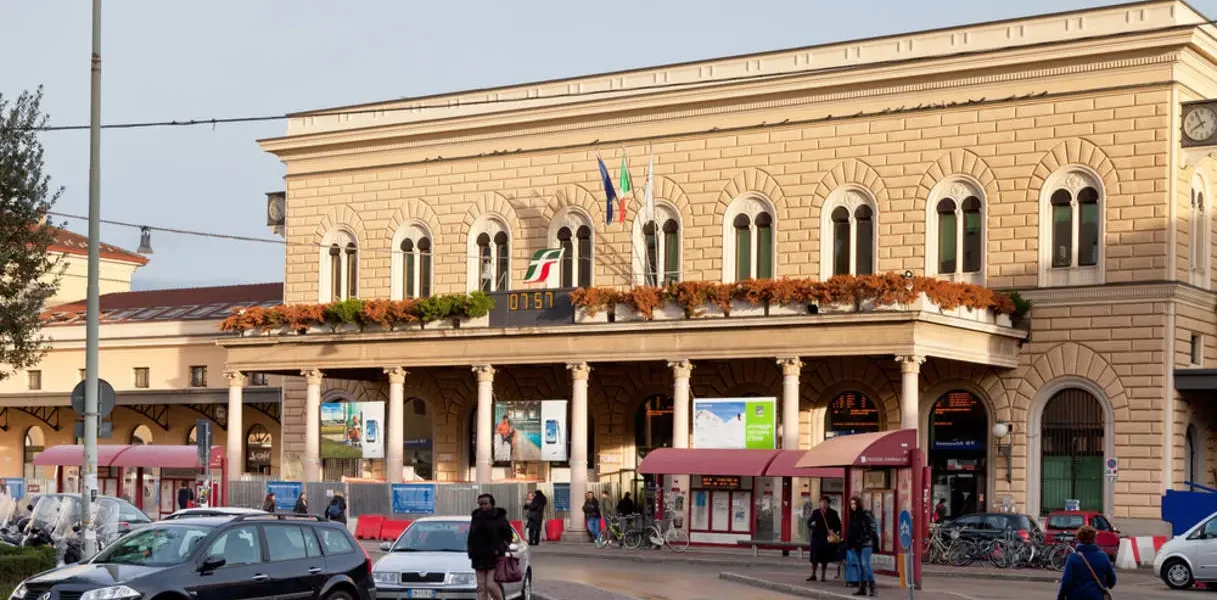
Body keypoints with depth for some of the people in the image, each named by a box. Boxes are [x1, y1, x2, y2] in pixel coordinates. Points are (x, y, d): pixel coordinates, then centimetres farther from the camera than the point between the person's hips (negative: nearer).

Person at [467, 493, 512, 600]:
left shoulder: (500, 518, -2)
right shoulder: (476, 518, 11)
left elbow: (508, 536, -1)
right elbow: (471, 538, 19)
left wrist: (500, 549, -13)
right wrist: (471, 551, 5)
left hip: (494, 557, -5)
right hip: (479, 558, 5)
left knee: (491, 584, -14)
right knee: (481, 587, 2)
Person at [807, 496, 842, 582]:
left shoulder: (833, 513, 5)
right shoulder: (816, 513, 7)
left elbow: (838, 525, 5)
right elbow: (809, 522, 12)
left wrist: (833, 531, -12)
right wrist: (811, 525, -11)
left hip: (828, 538, 0)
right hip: (817, 537, 0)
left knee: (825, 559, 5)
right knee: (815, 558, -2)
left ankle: (823, 575, 15)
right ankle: (813, 575, 8)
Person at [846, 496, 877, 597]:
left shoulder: (867, 514, -8)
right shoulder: (852, 516, 14)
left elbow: (872, 529, -11)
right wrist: (849, 542, 14)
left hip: (866, 544, -7)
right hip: (856, 545, 7)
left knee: (865, 564, -14)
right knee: (860, 566, 8)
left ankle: (872, 587, -12)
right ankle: (862, 588, 11)